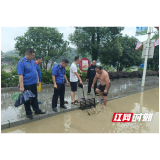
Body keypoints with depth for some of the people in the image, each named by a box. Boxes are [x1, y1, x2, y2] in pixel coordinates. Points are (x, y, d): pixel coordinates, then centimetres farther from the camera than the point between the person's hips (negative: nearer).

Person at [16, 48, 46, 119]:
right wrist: (21, 86, -22)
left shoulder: (32, 61, 7)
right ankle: (28, 113, 24)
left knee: (35, 98, 17)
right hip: (27, 85, -7)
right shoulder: (21, 62, -16)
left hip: (34, 84, 7)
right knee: (27, 99, 9)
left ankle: (37, 110, 31)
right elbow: (20, 75, -20)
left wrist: (37, 80, 15)